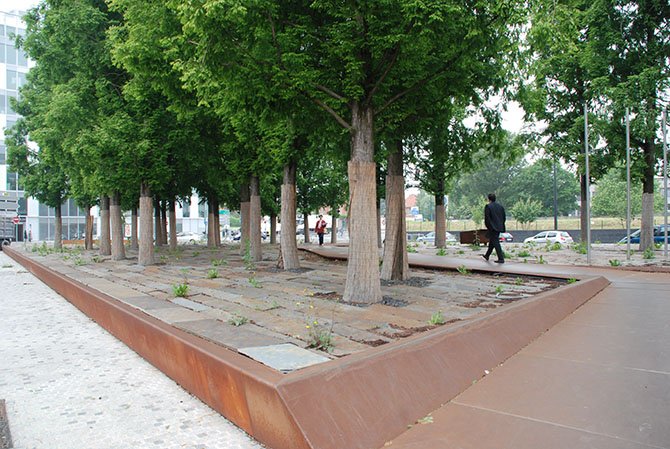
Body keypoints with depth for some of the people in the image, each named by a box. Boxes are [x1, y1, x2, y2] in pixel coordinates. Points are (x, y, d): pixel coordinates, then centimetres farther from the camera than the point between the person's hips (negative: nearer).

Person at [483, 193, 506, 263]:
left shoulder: (488, 206, -10)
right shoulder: (500, 206, 10)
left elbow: (487, 218, -15)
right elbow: (504, 217, 12)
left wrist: (487, 226, -3)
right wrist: (501, 225, 20)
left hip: (492, 228, -8)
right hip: (499, 227, 8)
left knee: (496, 243, -6)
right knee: (492, 242, 20)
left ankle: (501, 259, -9)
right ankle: (487, 256, 34)